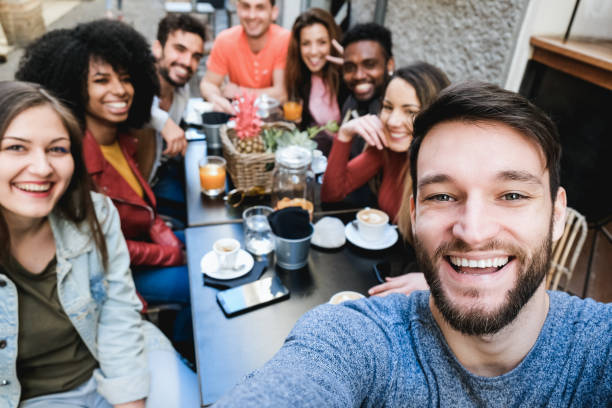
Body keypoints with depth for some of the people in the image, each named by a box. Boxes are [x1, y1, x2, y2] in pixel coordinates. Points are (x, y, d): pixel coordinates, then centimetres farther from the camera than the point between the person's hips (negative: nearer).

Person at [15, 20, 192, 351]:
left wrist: (166, 235, -9)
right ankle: (181, 344, 22)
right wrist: (170, 255, -16)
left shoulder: (119, 137, -5)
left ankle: (182, 339, 29)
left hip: (141, 240, 8)